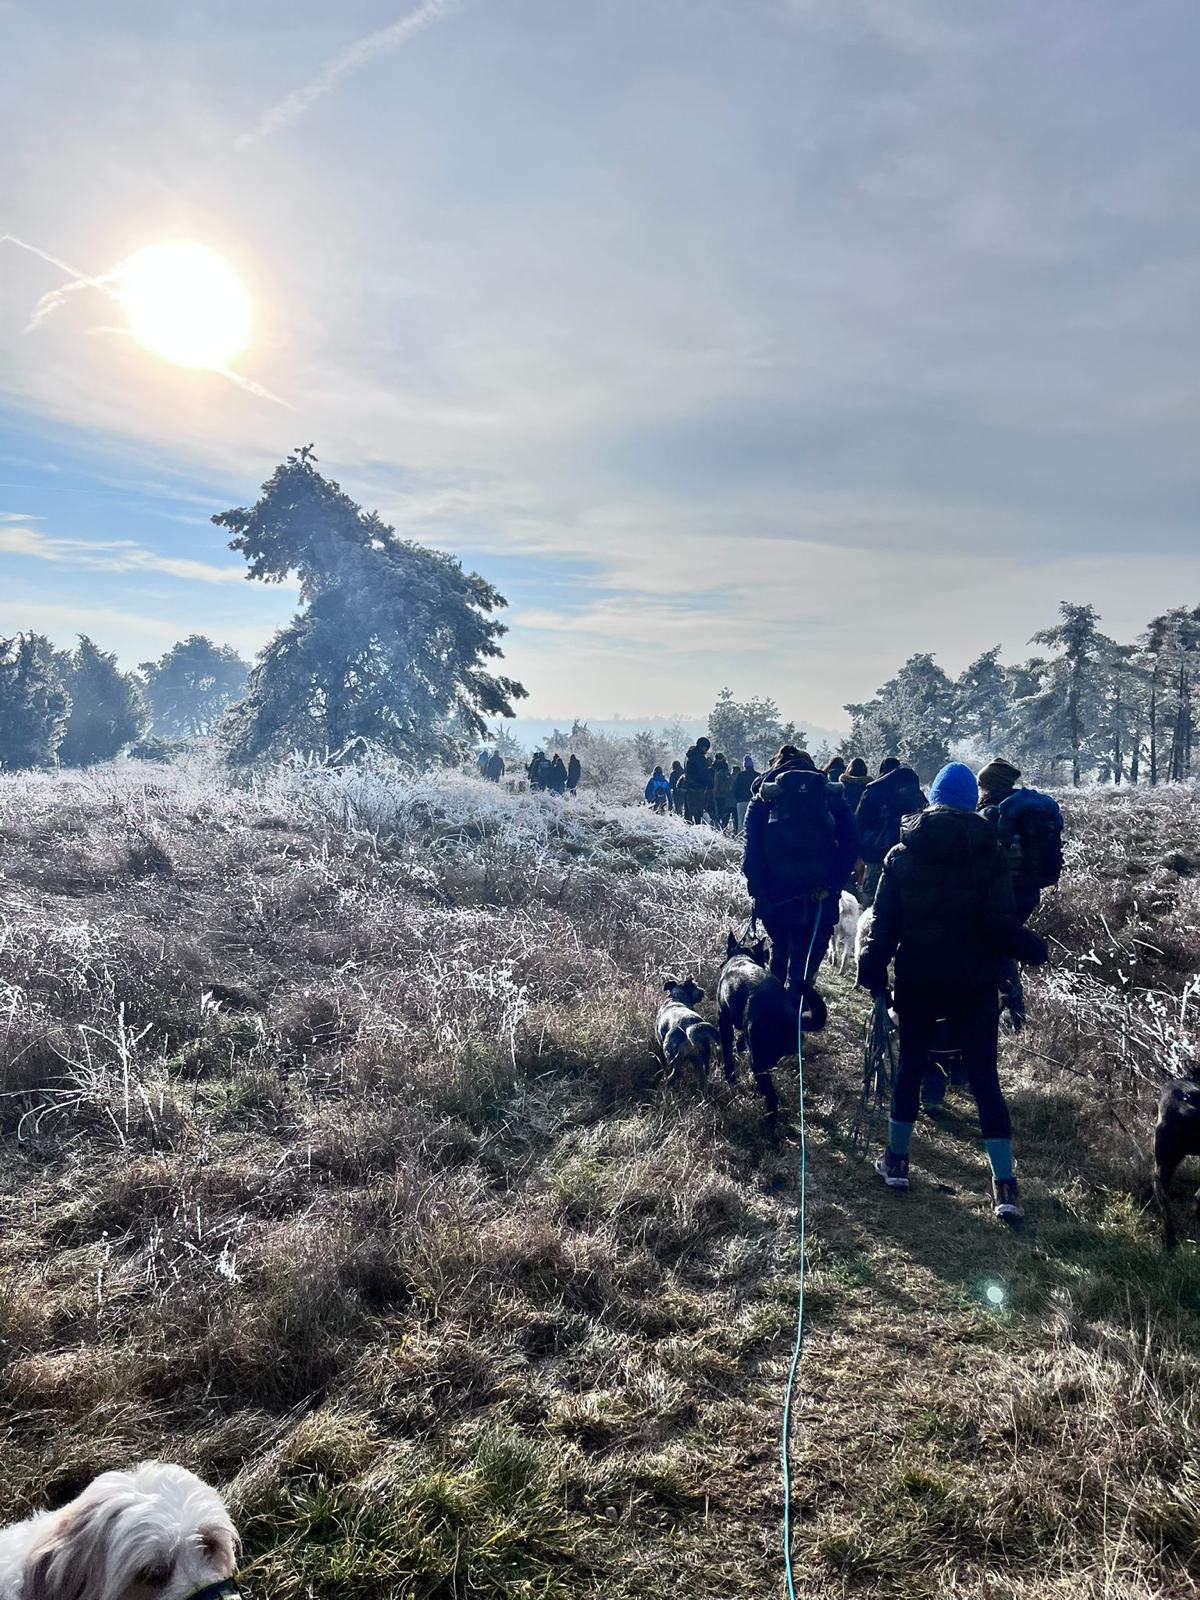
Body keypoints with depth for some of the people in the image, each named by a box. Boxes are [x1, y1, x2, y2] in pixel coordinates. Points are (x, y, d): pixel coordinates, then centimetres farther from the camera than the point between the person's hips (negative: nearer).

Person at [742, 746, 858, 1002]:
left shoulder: (763, 797, 6)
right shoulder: (831, 795, 7)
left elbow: (751, 851, -2)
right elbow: (850, 846, -4)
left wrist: (757, 891, 1)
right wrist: (832, 886, -5)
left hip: (772, 897, 2)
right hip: (816, 898, -2)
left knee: (780, 951, 25)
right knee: (802, 968, 3)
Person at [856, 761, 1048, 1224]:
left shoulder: (902, 854, -1)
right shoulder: (987, 851, -6)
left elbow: (883, 924, -2)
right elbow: (1001, 923, -11)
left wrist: (872, 974, 5)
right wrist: (1032, 949, 7)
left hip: (917, 980, 1)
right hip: (974, 982, -1)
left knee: (911, 1067, 16)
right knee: (984, 1076, 4)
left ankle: (897, 1160, 24)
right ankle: (1004, 1186, 3)